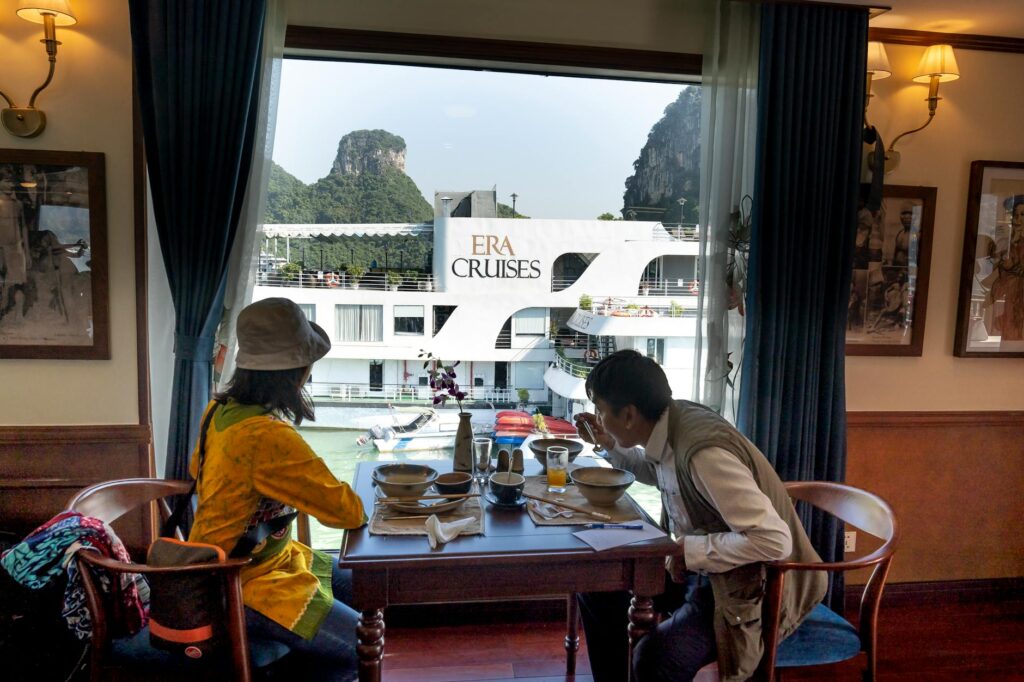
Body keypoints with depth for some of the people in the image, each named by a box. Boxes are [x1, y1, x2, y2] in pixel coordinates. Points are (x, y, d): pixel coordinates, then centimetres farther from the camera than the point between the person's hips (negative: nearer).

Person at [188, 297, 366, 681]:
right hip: (242, 591, -9)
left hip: (231, 566, 9)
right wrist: (357, 506, -2)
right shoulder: (268, 436, -32)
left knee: (357, 589, 16)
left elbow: (198, 470, 16)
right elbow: (343, 509, -23)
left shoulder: (222, 409, -4)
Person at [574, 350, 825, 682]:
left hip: (748, 585, -9)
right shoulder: (668, 422, -6)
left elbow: (774, 541, -33)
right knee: (598, 584, 7)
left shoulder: (703, 452, -32)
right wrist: (612, 446, 5)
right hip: (697, 565, 9)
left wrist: (687, 550, -26)